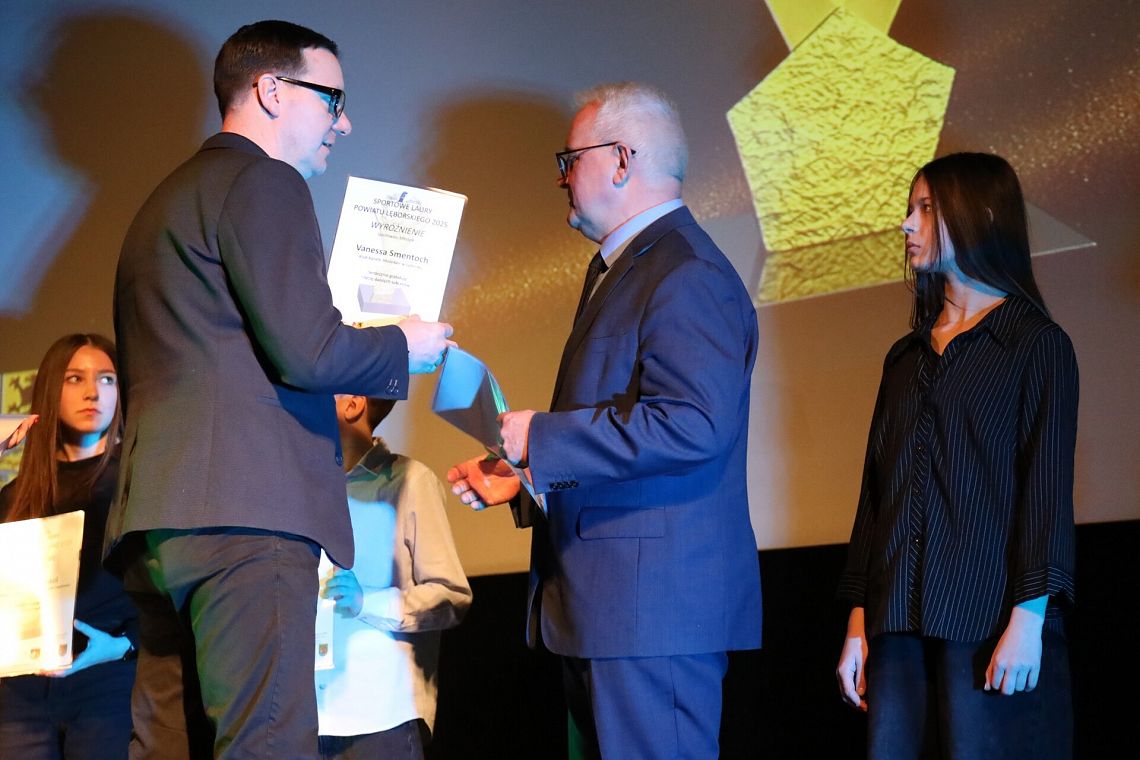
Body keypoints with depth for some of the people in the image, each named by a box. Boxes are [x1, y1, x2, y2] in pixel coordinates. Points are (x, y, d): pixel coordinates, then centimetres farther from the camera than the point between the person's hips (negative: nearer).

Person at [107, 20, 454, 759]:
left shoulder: (165, 200, 26)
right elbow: (309, 351, -13)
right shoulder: (265, 183, -4)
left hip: (158, 518, 10)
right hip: (247, 508, -9)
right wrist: (405, 348, 4)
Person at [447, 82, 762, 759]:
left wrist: (539, 437, -19)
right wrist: (523, 480, 16)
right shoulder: (619, 270, 22)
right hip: (611, 603, 11)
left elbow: (693, 424, -26)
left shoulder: (688, 278, -13)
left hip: (655, 607, -11)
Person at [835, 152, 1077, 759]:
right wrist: (858, 622, 9)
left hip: (986, 616, -5)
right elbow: (875, 490, 16)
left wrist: (1028, 618, -15)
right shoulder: (906, 357, 19)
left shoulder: (1036, 344, 2)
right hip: (899, 621, 5)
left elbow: (1048, 487, -6)